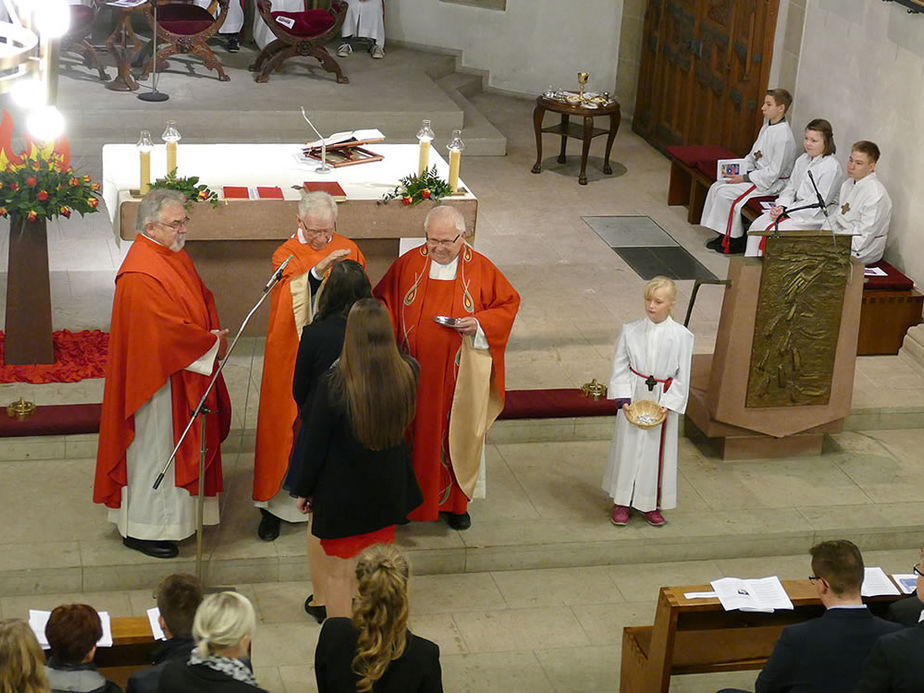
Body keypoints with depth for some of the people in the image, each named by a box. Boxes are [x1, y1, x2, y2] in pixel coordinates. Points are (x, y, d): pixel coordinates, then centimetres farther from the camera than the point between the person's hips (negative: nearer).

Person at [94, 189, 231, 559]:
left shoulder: (175, 257, 7)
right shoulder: (139, 274, -24)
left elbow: (203, 299, 15)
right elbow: (167, 331, -26)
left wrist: (215, 333, -3)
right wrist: (212, 344, -15)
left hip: (184, 377, 9)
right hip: (158, 379, -9)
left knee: (179, 446, 19)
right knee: (154, 450, 2)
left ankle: (175, 513, 33)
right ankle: (141, 528, 14)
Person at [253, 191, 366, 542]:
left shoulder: (348, 250, 4)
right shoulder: (286, 256, -6)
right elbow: (291, 302, -25)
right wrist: (317, 271, -40)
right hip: (295, 359, -2)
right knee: (286, 424, 4)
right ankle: (274, 504, 15)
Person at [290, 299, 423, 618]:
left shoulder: (334, 384, -26)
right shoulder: (407, 374, -15)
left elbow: (315, 444, -15)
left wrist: (304, 490, -1)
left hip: (342, 493, -4)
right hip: (388, 489, 4)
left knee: (338, 572, 14)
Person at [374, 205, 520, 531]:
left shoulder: (481, 269, -5)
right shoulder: (408, 263, -2)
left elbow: (509, 303, 2)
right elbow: (383, 301, 7)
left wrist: (479, 323, -15)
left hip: (458, 375, -1)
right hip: (414, 371, 1)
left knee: (456, 435, 9)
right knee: (414, 433, 9)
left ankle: (455, 501, 25)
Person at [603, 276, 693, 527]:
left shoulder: (681, 336, -7)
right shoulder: (630, 331, -6)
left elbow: (682, 376, -3)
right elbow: (620, 368, -1)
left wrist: (668, 405, -12)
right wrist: (623, 400, -12)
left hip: (663, 400, 0)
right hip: (633, 397, 0)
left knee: (658, 450, 8)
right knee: (628, 447, 7)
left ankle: (651, 504, 24)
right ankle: (621, 502, 22)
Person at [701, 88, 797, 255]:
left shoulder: (784, 137, -21)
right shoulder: (766, 128, 10)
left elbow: (774, 171, -22)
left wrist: (746, 178, -18)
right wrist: (739, 171, 0)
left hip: (772, 183, -10)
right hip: (756, 175, 10)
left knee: (725, 193, -20)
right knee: (717, 187, -2)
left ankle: (736, 240, -7)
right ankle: (723, 234, 4)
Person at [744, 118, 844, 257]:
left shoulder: (831, 167, -15)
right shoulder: (802, 160, 11)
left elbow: (818, 203, -18)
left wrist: (786, 211, -17)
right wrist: (781, 206, -5)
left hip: (814, 218, -8)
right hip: (796, 208, 8)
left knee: (770, 230, -24)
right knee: (756, 225, -9)